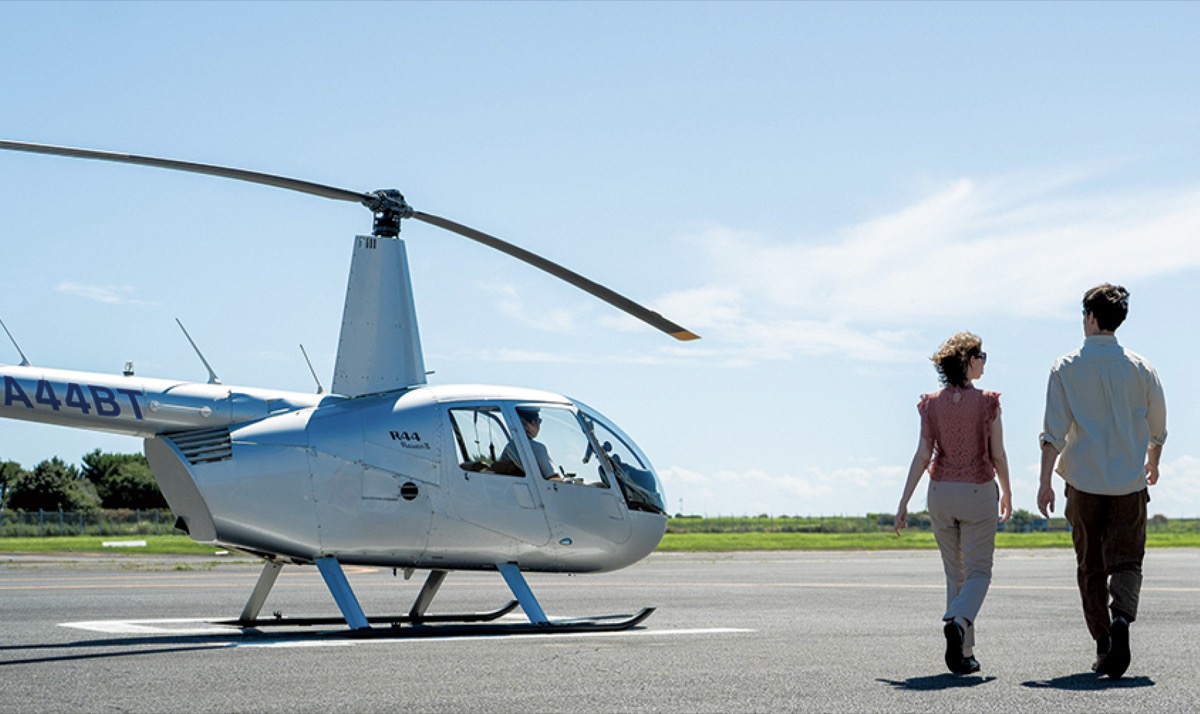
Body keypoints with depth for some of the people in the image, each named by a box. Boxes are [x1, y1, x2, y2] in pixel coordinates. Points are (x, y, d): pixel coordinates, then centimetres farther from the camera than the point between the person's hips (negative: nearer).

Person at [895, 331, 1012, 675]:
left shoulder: (932, 404, 0)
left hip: (941, 492, 3)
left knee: (954, 574, 14)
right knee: (978, 572, 4)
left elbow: (923, 456, -3)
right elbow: (998, 455, -3)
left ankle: (964, 654, 13)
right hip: (978, 492, -3)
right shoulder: (987, 402, -7)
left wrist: (904, 502, 1)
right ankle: (958, 622, -26)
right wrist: (1006, 493, 13)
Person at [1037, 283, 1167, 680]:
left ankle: (1103, 646, 11)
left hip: (1084, 481, 0)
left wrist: (1045, 481, -9)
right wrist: (1153, 464, 31)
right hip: (1130, 482, 1)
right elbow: (1157, 428, 13)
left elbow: (1054, 430, -9)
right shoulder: (1140, 368, 4)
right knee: (1126, 560, 0)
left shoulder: (1066, 368, -2)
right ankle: (1121, 618, -27)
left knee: (1090, 566, 10)